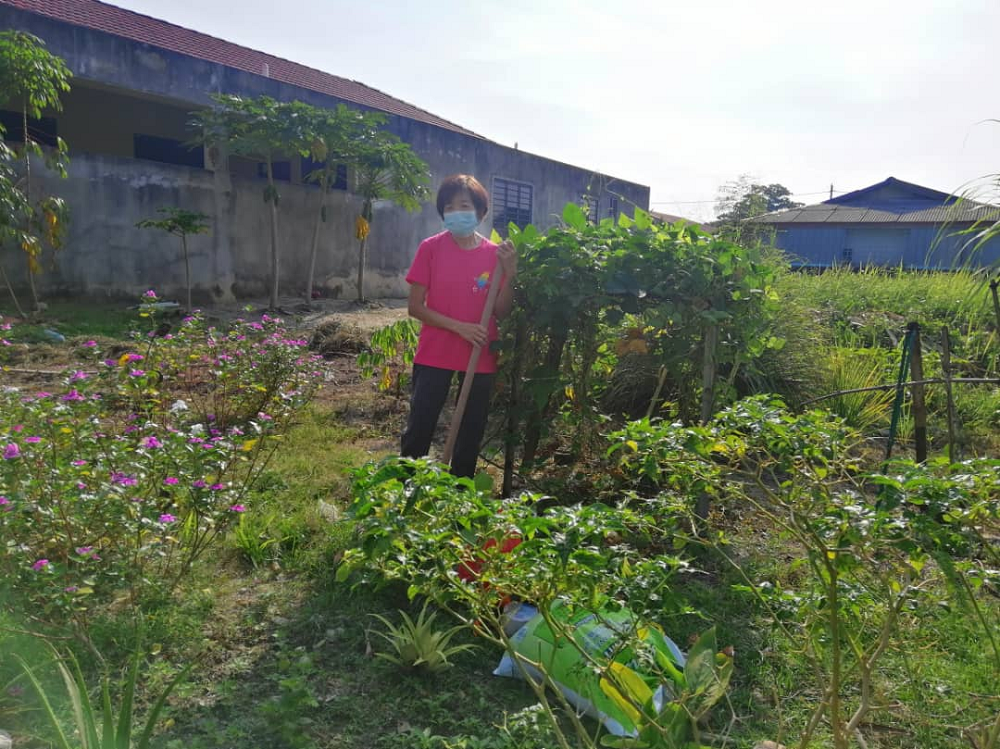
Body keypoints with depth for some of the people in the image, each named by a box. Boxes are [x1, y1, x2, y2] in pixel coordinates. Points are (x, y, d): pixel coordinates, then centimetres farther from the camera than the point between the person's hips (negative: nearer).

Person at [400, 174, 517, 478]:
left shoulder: (496, 254, 0)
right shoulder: (431, 248, -5)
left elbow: (501, 312, -1)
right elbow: (415, 307, -6)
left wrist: (510, 273, -15)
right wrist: (459, 327, -17)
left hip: (481, 358, 2)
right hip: (434, 355, -2)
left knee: (471, 433, 12)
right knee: (418, 431, 1)